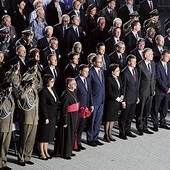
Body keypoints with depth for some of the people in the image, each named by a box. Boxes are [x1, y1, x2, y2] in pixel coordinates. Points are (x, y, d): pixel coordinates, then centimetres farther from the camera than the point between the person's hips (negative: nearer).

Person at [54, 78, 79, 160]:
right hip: (68, 117, -9)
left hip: (73, 117, 9)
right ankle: (64, 153, 11)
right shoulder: (66, 94, -21)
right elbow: (64, 109, -21)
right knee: (66, 135, 1)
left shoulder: (73, 92, 6)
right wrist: (64, 121, -20)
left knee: (72, 134, 16)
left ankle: (69, 151, 28)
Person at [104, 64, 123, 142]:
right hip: (110, 102, -8)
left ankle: (109, 134, 23)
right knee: (108, 119, 1)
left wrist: (121, 96, 0)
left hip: (117, 102, 8)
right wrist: (117, 98, -15)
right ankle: (106, 135, 11)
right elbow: (109, 92, -17)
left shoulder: (118, 78, 9)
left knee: (113, 119, 13)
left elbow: (121, 88, 16)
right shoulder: (109, 79, -15)